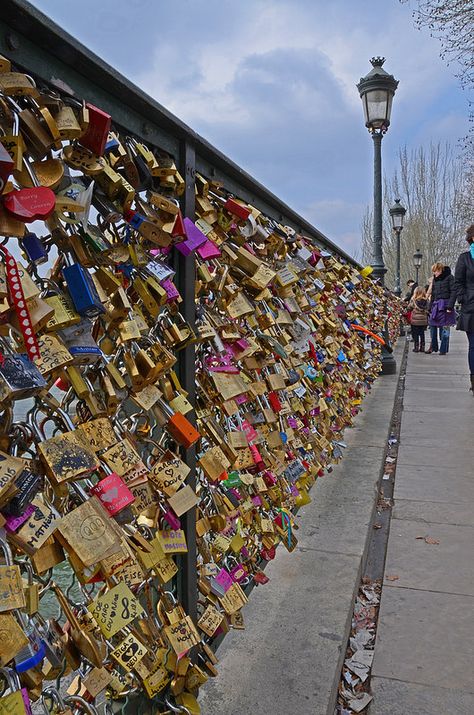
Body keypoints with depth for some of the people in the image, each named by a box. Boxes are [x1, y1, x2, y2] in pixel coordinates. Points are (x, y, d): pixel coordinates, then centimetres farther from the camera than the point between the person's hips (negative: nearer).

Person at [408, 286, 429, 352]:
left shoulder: (413, 300, -11)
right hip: (423, 320, 3)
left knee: (415, 334, 5)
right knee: (422, 334, 12)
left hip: (415, 320, -3)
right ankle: (422, 347, 14)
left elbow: (409, 308, 1)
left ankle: (416, 347, 4)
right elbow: (427, 311, 8)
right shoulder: (426, 301, 0)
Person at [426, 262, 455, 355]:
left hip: (445, 305, -6)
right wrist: (430, 307, 15)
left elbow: (453, 292, -9)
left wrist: (450, 306, -16)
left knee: (444, 327, -3)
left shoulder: (449, 278, -3)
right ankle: (433, 346, 15)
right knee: (432, 325, 3)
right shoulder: (435, 279, 15)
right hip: (436, 304, 6)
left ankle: (444, 349, 3)